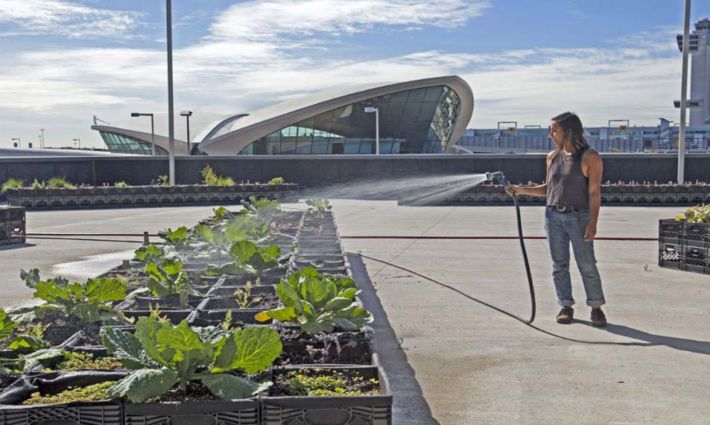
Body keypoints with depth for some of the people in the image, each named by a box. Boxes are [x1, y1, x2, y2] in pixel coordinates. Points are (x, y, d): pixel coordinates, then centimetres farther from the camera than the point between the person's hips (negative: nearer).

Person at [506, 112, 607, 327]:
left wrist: (592, 223, -17)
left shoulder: (590, 157, -7)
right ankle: (566, 306, 15)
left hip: (579, 218, -5)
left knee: (587, 264, -2)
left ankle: (596, 307, 10)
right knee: (559, 264, 6)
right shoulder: (553, 157, 9)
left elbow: (594, 192, -11)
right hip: (553, 216, 5)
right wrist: (521, 190, 7)